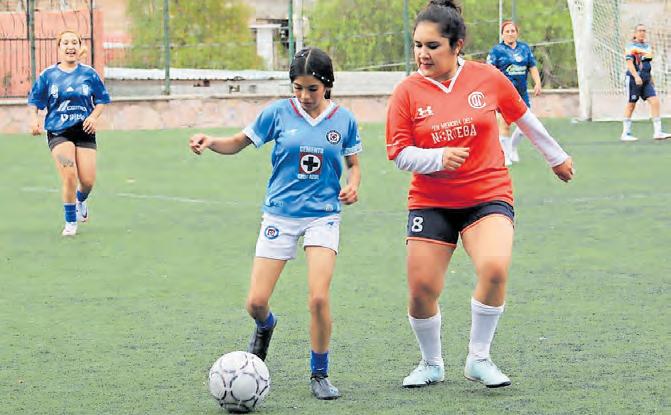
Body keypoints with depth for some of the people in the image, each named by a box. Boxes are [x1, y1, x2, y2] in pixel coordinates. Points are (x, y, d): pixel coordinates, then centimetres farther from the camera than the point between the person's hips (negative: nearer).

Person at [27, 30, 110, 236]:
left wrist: (94, 116, -8)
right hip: (58, 132, -1)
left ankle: (81, 200, 37)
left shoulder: (89, 74, 2)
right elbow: (33, 101, 6)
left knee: (87, 180, -3)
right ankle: (70, 222, 1)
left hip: (84, 131, 1)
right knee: (69, 176, -18)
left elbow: (102, 100, 9)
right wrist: (34, 119, -12)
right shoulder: (48, 75, 0)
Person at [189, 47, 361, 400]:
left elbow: (353, 163, 12)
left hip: (323, 215, -1)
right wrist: (210, 142, -15)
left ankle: (319, 374, 3)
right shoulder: (279, 113, -4)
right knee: (256, 303, -3)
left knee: (319, 298, -18)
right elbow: (238, 142, 5)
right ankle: (265, 326, 37)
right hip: (280, 214, 1)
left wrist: (352, 185, -9)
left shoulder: (343, 120, -2)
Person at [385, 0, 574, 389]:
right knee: (422, 289, -4)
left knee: (494, 269, -26)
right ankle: (432, 364, 25)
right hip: (431, 203, 1)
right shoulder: (408, 91, -6)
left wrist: (557, 157, 24)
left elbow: (524, 117, 12)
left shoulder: (488, 78, -4)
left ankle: (479, 358, -5)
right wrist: (439, 157, -24)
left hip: (489, 196, -1)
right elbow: (399, 154, -5)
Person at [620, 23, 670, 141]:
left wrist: (651, 78, 25)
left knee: (655, 101, -7)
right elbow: (629, 63, -16)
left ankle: (657, 132, -7)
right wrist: (636, 76, -28)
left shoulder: (648, 46, 16)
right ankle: (625, 134, 9)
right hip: (634, 79, -6)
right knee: (631, 105, 0)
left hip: (646, 80, 6)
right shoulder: (631, 46, -6)